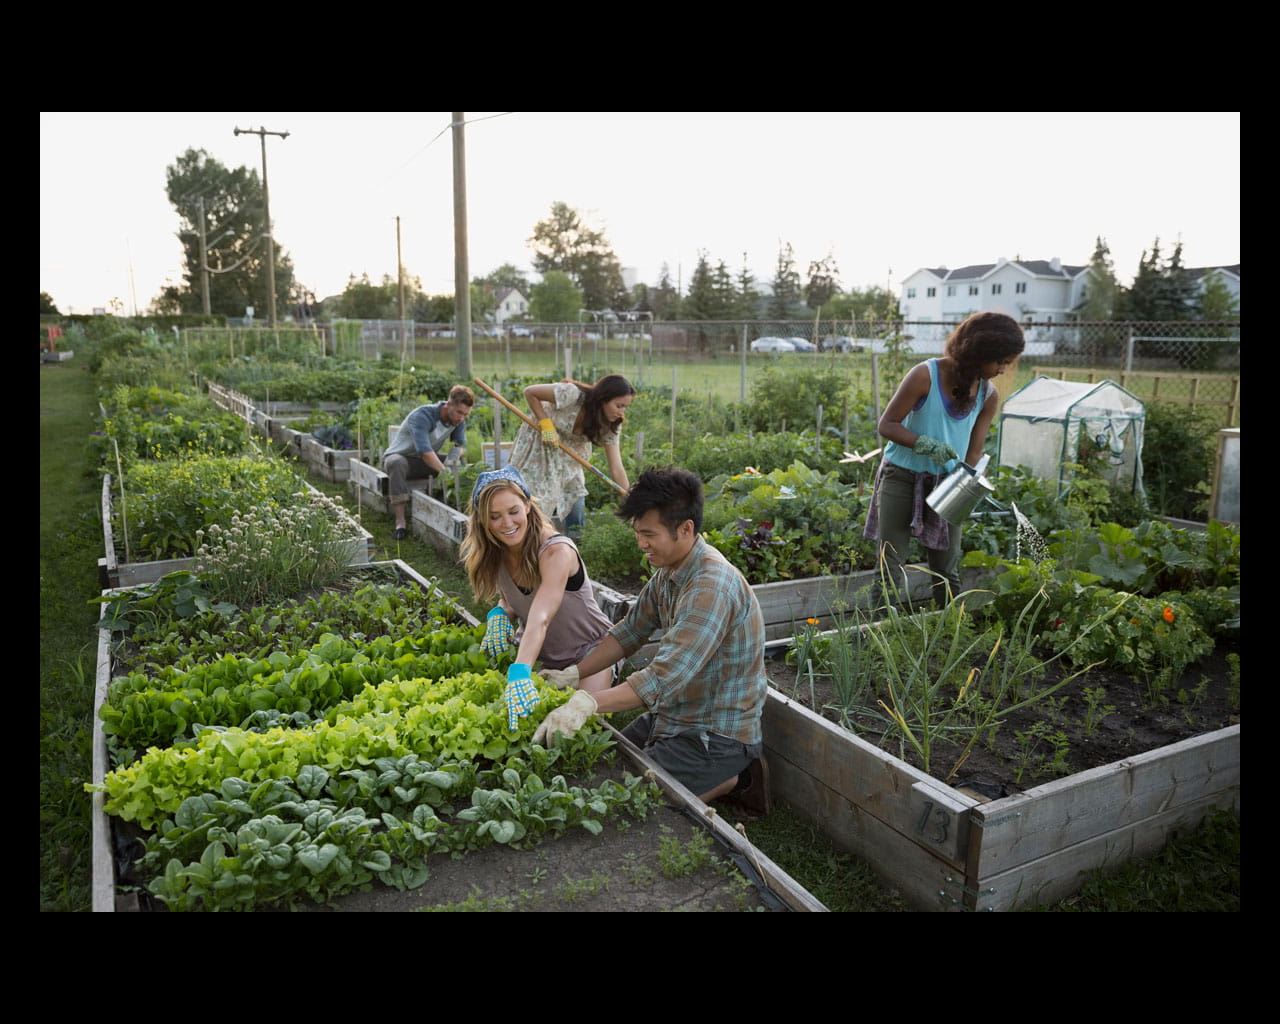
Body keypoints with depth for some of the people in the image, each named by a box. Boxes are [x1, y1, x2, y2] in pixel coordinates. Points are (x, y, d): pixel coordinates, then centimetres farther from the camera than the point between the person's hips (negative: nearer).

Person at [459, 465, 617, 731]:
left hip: (588, 652, -5)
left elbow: (539, 619, -43)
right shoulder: (497, 554, -9)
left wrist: (520, 674, -57)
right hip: (536, 653, 6)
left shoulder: (556, 551, -30)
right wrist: (499, 613, -19)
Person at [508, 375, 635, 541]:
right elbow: (530, 392, -22)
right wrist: (546, 423, -28)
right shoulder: (572, 394, -34)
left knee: (576, 504, -1)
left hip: (568, 455, 5)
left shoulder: (610, 425, -17)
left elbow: (616, 468, -17)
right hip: (539, 444, -5)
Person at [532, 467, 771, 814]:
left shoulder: (712, 585, -29)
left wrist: (589, 702, -46)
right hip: (673, 717, 9)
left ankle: (730, 778, 5)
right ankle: (722, 773, 17)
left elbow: (667, 676, -37)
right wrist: (573, 675, -2)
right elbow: (629, 631, 9)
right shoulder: (668, 571, 1)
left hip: (716, 734, -9)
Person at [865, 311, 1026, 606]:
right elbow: (886, 424, -14)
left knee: (947, 568, 9)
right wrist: (927, 445, -28)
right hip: (901, 476, -4)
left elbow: (974, 451, 1)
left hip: (946, 482, 4)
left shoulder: (988, 396, -2)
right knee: (892, 563, -3)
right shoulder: (925, 376, -18)